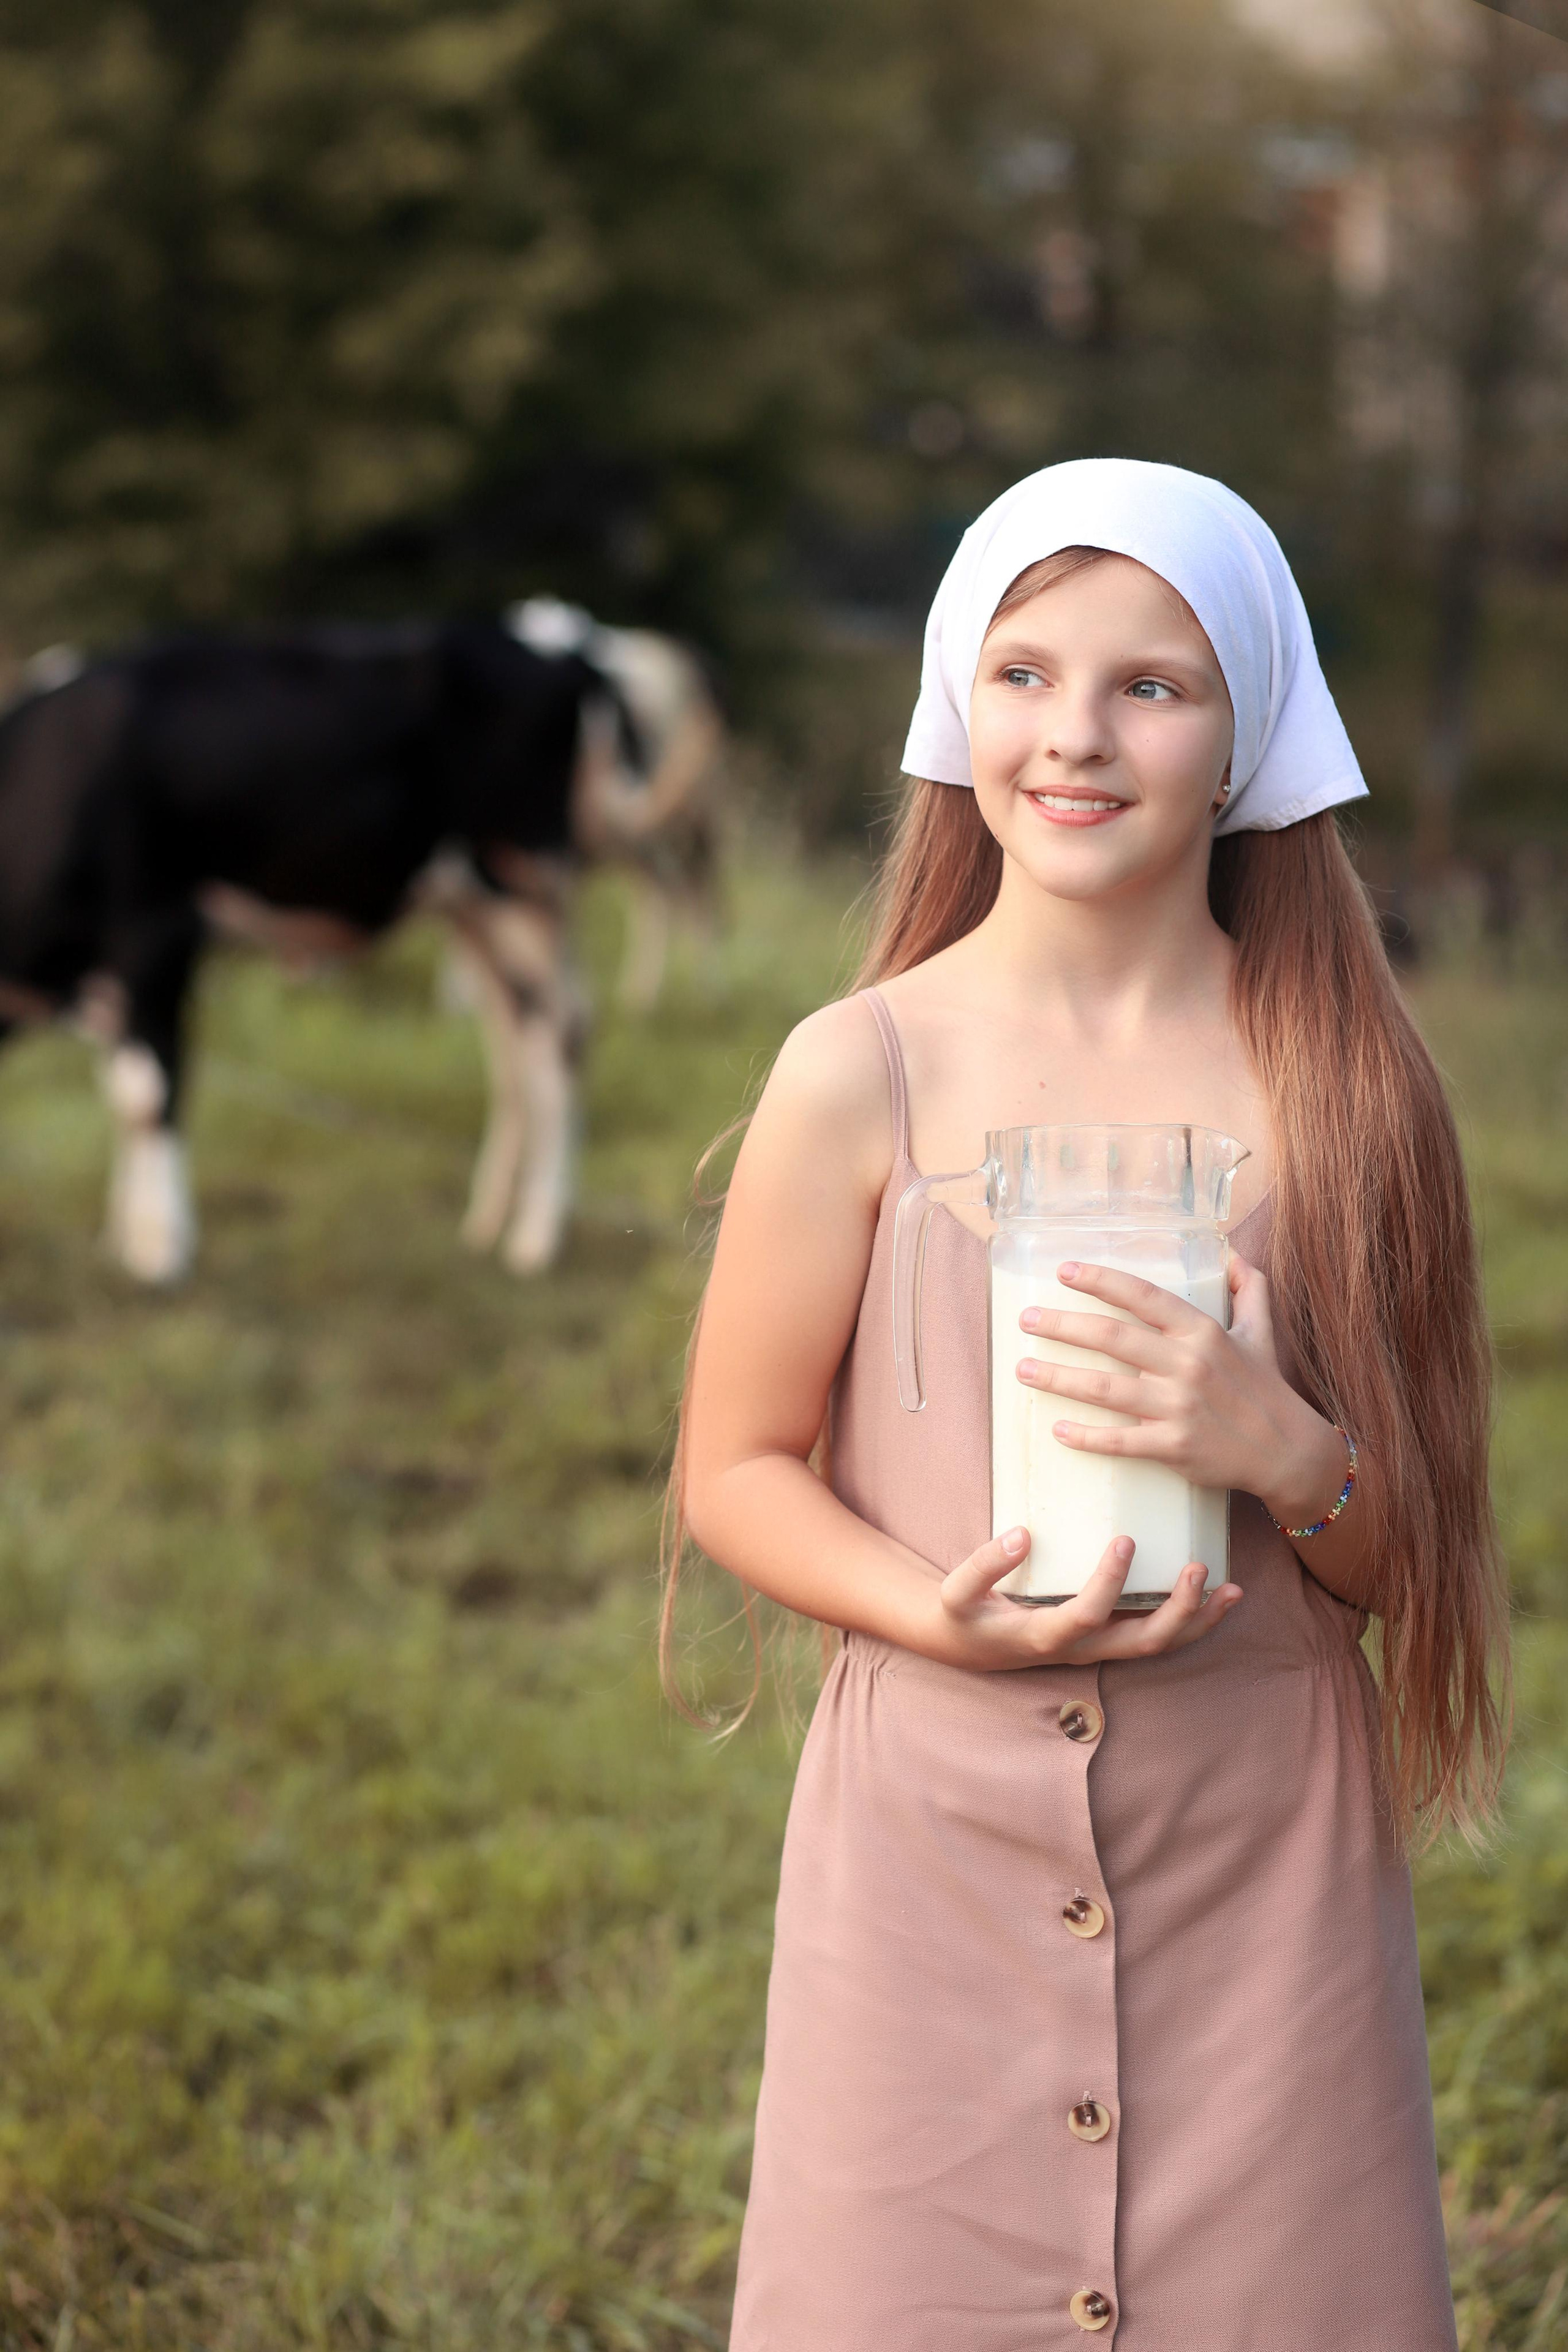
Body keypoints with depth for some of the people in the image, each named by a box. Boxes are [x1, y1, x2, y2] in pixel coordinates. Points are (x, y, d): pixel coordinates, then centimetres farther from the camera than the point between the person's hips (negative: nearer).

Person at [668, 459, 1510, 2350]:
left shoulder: (1338, 1080, -1)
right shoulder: (863, 1075, -5)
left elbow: (1414, 1560, 4)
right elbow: (734, 1471, 2)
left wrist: (1282, 1449, -17)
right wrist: (943, 1610, -16)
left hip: (1263, 1849, 1)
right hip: (939, 1829, -1)